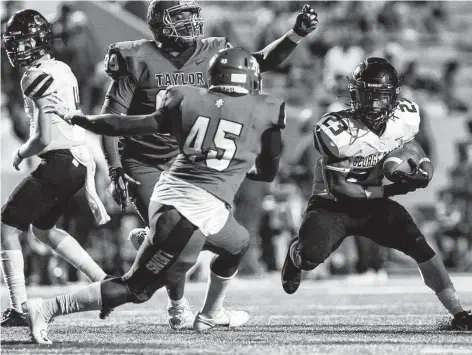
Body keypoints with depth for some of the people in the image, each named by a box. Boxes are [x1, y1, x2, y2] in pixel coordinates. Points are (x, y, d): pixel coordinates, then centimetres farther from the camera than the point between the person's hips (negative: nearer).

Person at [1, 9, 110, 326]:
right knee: (42, 228, 26)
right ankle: (105, 283, 24)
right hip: (80, 160, 9)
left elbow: (44, 138, -21)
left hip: (59, 162, -9)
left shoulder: (39, 78, -16)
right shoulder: (63, 71, 13)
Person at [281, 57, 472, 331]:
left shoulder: (404, 119, -10)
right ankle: (296, 255, 16)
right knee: (311, 256, -26)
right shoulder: (336, 131, -26)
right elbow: (336, 187, -22)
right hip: (332, 205, -4)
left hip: (374, 205, 4)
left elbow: (420, 158, 7)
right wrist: (388, 190, -27)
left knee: (419, 245, -16)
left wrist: (422, 173, -19)